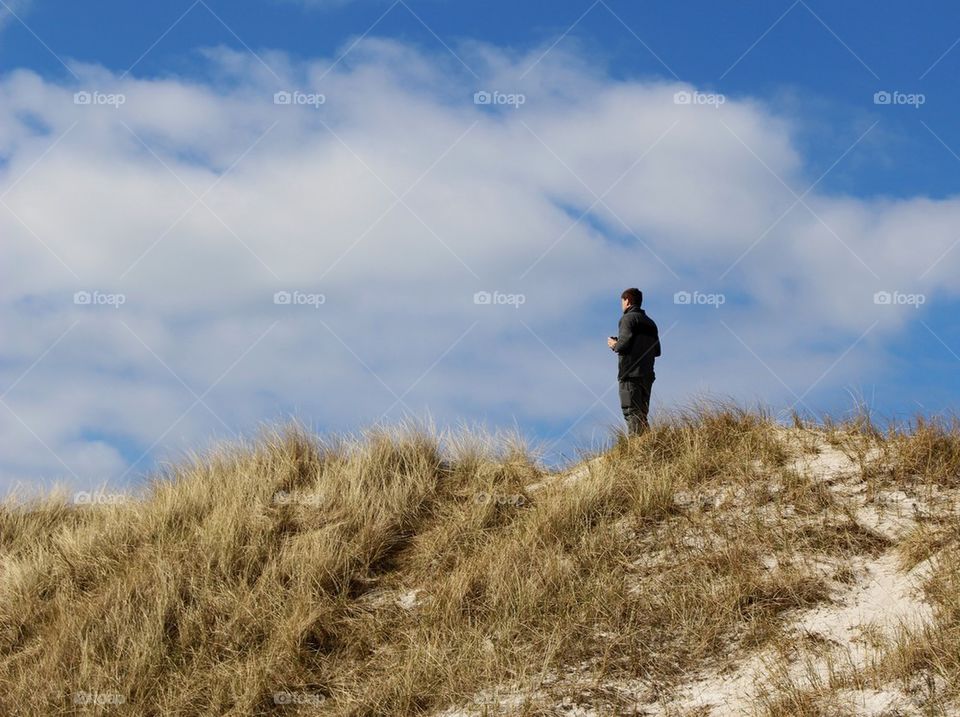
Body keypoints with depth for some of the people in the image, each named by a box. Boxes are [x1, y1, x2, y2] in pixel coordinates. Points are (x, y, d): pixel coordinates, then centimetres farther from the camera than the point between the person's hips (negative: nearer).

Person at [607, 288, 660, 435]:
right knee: (642, 415, 10)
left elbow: (624, 343, -16)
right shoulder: (650, 322, 21)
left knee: (631, 413, -12)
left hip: (630, 373, -8)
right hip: (647, 374, 8)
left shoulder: (628, 318, -3)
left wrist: (614, 345, 3)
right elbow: (657, 350, 18)